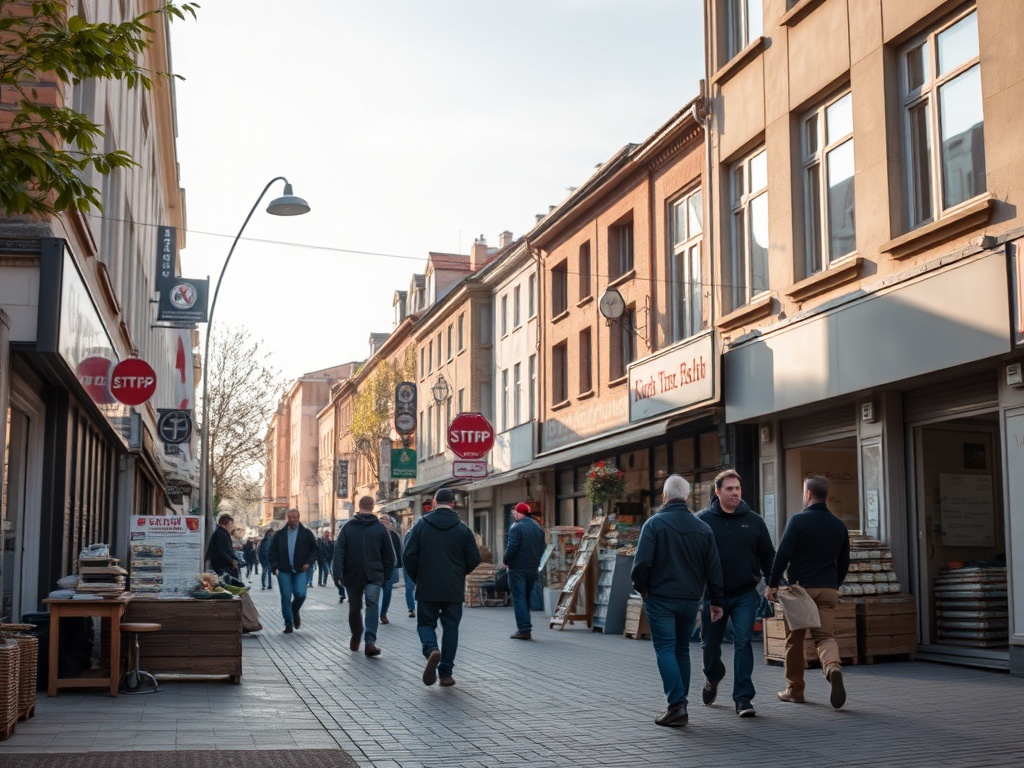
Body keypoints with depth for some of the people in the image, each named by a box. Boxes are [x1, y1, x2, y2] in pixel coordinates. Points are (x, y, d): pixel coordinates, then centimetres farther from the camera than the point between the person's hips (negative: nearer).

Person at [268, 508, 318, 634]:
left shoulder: (306, 533, 4)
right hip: (284, 571, 1)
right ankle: (288, 623, 10)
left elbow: (314, 549, 6)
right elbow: (273, 551, 8)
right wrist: (274, 567, -3)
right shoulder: (280, 534, 8)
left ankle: (295, 611, 19)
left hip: (300, 571, -1)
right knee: (286, 597, -1)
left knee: (300, 594, -13)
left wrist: (309, 562, -7)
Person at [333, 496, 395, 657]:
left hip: (352, 576, 1)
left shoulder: (347, 527, 0)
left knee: (355, 607, 15)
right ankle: (370, 641, -23)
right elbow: (389, 554, 4)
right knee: (373, 606, -7)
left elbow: (338, 552, -7)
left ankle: (356, 638, 29)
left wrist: (338, 574, -8)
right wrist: (387, 576, 12)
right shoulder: (380, 528, 2)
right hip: (374, 576, -1)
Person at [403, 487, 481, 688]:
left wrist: (416, 578, 10)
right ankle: (446, 673, 8)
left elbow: (409, 555, -5)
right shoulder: (463, 528, 0)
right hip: (454, 589, 1)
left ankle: (431, 650, -19)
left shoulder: (421, 525, -2)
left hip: (427, 588, -1)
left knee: (425, 623, 11)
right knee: (451, 627, 10)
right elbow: (474, 558, 0)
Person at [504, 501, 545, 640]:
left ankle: (524, 629, -10)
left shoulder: (516, 527, -13)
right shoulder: (538, 528, 10)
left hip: (517, 568, -7)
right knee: (527, 598, 16)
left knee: (519, 598, -4)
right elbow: (542, 548, 11)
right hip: (533, 569, 7)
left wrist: (506, 561, -3)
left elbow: (511, 548, -18)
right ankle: (525, 627, 19)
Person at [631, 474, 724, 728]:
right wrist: (716, 601, 13)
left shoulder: (654, 524, -9)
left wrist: (641, 588, 1)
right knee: (682, 650, 15)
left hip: (660, 597, -4)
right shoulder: (703, 528, 5)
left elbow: (641, 563, -16)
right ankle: (679, 704, 20)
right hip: (690, 600, 5)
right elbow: (714, 569, 7)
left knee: (665, 649, -2)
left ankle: (677, 704, -14)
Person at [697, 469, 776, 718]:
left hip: (745, 594, 0)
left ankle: (743, 698, -6)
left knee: (743, 642, -10)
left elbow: (767, 556, 9)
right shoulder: (703, 520, -3)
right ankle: (712, 679, 43)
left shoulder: (754, 521, 3)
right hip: (713, 594, 0)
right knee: (710, 644, 13)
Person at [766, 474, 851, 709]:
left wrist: (772, 584, -5)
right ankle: (833, 667, -30)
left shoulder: (798, 520, -6)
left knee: (794, 640, 9)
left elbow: (783, 554, -11)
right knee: (825, 635, 2)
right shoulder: (839, 525, 10)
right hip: (828, 590, 3)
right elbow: (844, 562, 16)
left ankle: (794, 689, 16)